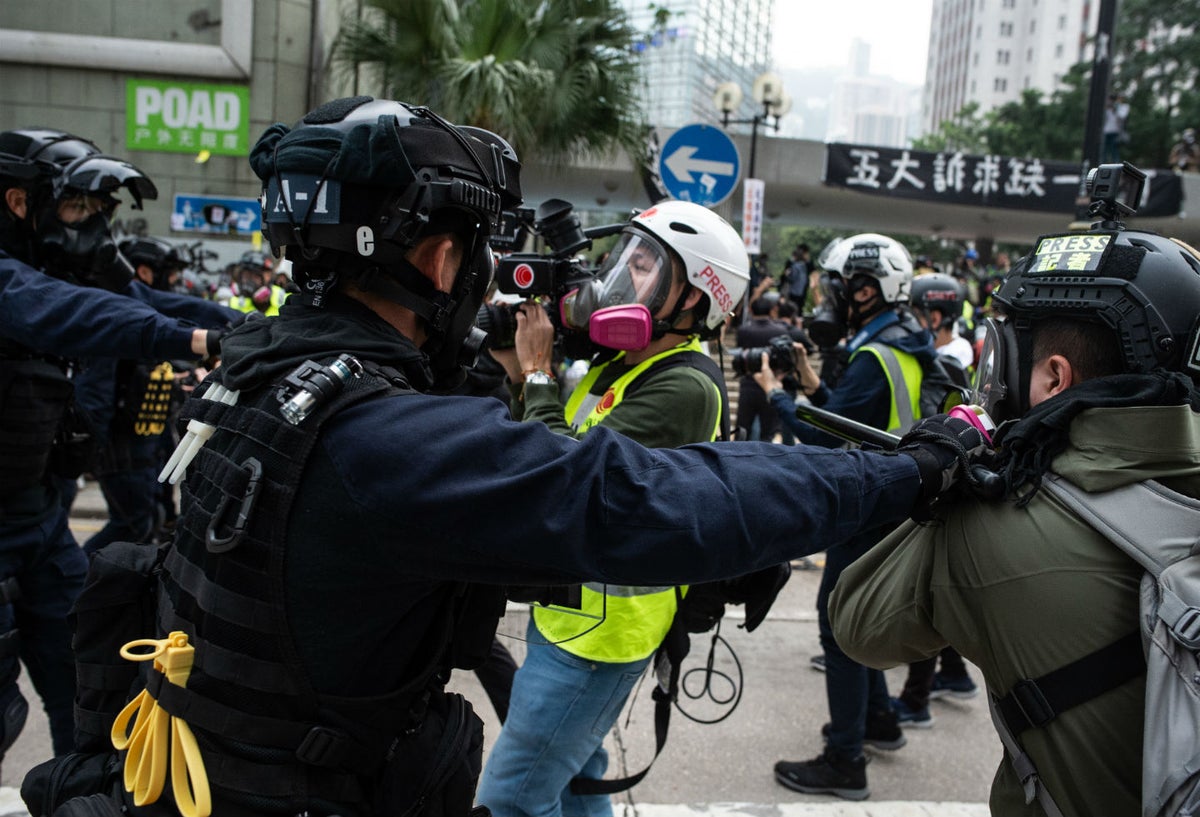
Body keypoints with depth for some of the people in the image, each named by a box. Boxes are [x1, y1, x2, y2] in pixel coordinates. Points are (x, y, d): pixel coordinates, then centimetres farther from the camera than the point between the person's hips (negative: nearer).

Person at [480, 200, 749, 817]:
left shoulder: (685, 386, -22)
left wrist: (538, 372, -16)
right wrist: (521, 377, -6)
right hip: (567, 605, 9)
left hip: (602, 624, -9)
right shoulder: (621, 363, 8)